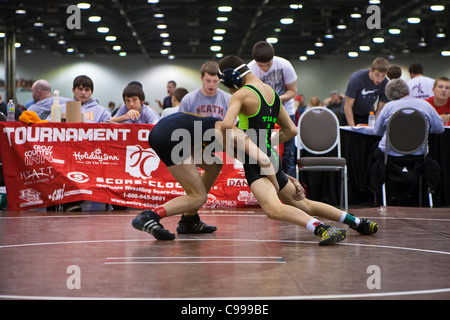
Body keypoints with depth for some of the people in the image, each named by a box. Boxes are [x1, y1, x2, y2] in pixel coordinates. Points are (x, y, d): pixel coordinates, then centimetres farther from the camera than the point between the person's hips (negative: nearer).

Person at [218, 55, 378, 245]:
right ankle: (360, 223, 25)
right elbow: (291, 131, 22)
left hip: (255, 161, -9)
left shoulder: (241, 95, -8)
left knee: (273, 209, -30)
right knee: (303, 204, 22)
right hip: (272, 158, 9)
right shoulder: (272, 92, 17)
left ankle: (322, 229, -47)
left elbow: (226, 125, -26)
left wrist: (231, 144, -7)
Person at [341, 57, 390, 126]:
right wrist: (353, 128, -29)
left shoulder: (385, 84, -17)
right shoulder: (357, 79, -26)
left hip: (368, 115, 3)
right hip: (349, 115, -2)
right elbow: (348, 106, -24)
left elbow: (380, 109, -8)